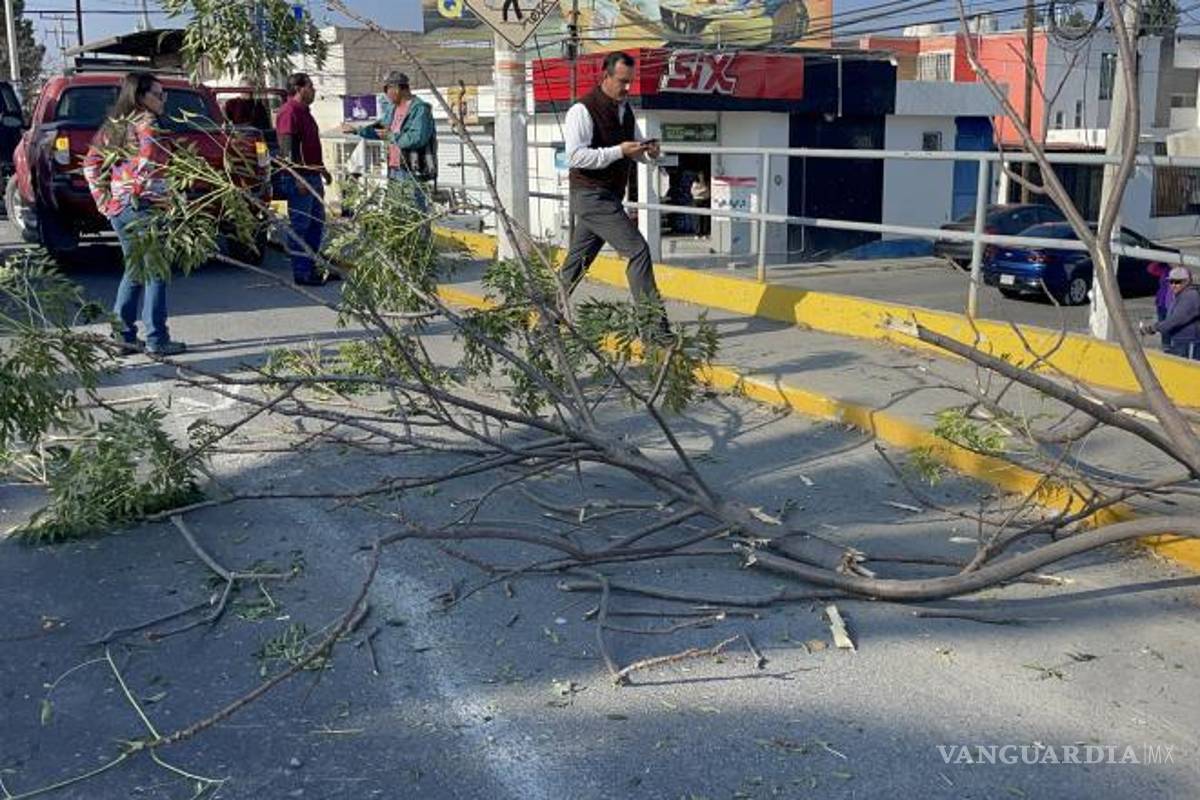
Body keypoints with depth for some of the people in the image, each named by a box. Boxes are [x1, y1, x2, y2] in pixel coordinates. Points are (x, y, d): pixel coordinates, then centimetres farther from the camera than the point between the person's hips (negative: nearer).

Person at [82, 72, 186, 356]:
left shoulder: (113, 126, 14)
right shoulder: (146, 124, -10)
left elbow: (91, 163, 14)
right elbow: (147, 161, -25)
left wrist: (103, 199, 12)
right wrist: (138, 192, -13)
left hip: (117, 210, 8)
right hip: (144, 208, -8)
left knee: (134, 271, 18)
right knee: (155, 273, -1)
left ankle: (122, 332, 20)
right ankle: (157, 340, -1)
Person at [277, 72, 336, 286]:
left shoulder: (304, 112, 20)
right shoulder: (289, 111, -12)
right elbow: (287, 147, -20)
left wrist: (322, 170, 30)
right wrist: (298, 177, -24)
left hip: (312, 175, 10)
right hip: (299, 177, -10)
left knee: (317, 224, 14)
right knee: (300, 226, -6)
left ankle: (311, 268, 21)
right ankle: (301, 274, -2)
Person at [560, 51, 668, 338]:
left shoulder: (625, 109, 13)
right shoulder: (583, 110, -13)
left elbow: (634, 147, 23)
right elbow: (575, 156, -22)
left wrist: (647, 151, -2)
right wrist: (619, 151, -26)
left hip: (610, 197, 9)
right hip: (592, 196, -9)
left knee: (578, 260, 15)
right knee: (637, 250, -15)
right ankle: (654, 323, -12)